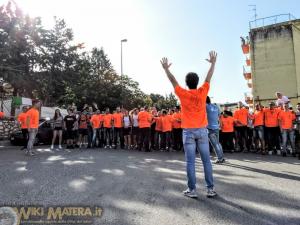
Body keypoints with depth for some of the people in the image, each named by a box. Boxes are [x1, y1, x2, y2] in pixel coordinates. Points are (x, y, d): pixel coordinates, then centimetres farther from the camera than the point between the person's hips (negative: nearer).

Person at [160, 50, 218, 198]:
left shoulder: (183, 93, -4)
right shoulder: (203, 92, 0)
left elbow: (173, 81, 8)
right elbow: (208, 78, 13)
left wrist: (166, 68, 21)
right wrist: (213, 63, 25)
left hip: (188, 131, -2)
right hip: (202, 130, 2)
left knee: (190, 162, 2)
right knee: (206, 160, 8)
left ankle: (192, 190, 8)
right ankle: (210, 189, 14)